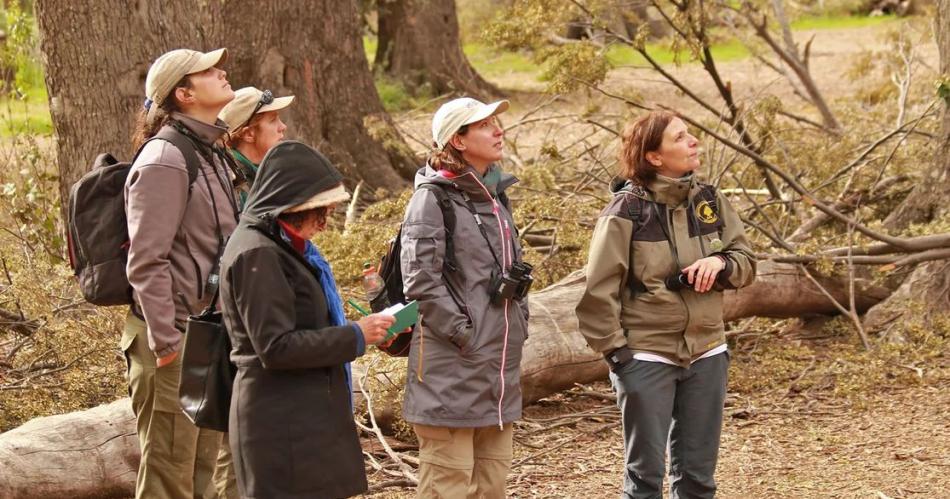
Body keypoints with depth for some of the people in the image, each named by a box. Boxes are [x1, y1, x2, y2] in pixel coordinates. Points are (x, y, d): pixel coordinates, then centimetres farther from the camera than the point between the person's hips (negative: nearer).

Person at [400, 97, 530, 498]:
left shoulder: (494, 194, 13)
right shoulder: (433, 198, -11)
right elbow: (420, 281, -16)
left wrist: (518, 325, 14)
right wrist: (463, 333, -16)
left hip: (500, 359, 8)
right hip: (452, 366, -8)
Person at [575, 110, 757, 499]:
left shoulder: (710, 201, 3)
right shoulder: (626, 211, -12)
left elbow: (746, 262, 10)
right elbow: (599, 288, -9)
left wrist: (720, 262, -12)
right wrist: (614, 348, -10)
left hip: (706, 355, 5)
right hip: (646, 359, -5)